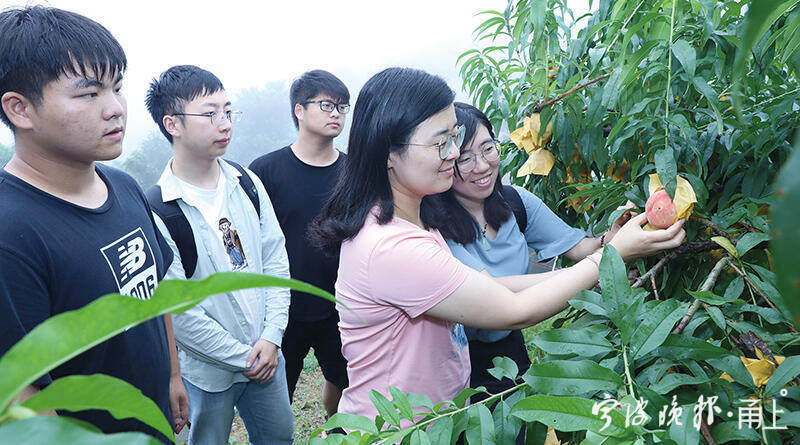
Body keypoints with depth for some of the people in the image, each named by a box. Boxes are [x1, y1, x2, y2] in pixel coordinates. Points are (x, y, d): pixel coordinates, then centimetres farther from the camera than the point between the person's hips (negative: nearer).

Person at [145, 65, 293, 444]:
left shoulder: (246, 183, -2)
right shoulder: (156, 212, -19)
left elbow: (275, 259, 1)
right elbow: (179, 312, -18)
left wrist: (271, 338, -5)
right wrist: (243, 358, -11)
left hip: (267, 355, 5)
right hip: (209, 369, -5)